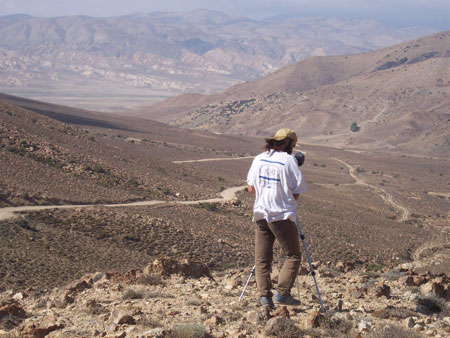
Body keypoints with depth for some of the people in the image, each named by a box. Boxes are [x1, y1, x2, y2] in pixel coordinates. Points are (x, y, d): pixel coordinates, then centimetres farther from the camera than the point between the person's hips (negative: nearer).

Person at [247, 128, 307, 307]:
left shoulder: (258, 159, 7)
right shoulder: (289, 160, -8)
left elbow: (251, 189, 9)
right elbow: (296, 193, -7)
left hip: (260, 214, 5)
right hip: (282, 215, -5)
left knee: (262, 258, 9)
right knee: (293, 256, 5)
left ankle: (264, 295, 2)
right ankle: (282, 292, -5)